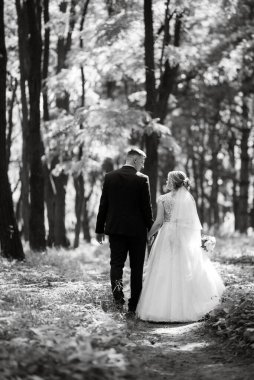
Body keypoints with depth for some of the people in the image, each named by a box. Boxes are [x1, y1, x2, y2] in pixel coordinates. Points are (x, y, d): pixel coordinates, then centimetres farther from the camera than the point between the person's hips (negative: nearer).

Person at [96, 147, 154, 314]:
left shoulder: (110, 177, 2)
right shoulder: (142, 179, -9)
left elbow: (103, 205, 4)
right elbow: (147, 207, -8)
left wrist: (100, 229, 11)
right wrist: (151, 229, 3)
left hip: (115, 228, 3)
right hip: (137, 230, -2)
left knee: (116, 263, 6)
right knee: (136, 267, 8)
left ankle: (118, 294, -20)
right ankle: (134, 304, 11)